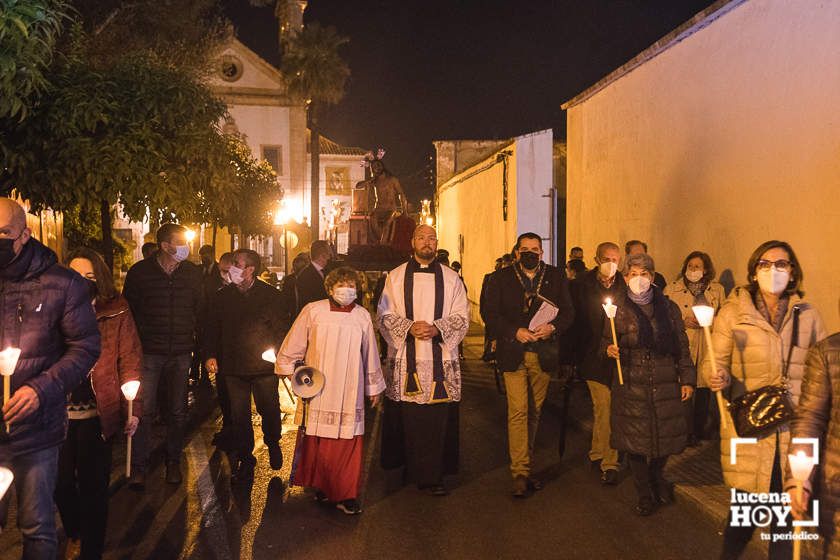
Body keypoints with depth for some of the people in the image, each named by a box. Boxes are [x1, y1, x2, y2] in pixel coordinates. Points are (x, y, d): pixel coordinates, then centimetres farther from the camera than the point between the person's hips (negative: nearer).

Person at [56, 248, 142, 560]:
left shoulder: (116, 312, -2)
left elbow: (130, 361, -4)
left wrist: (133, 409, -11)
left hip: (98, 414, -2)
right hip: (57, 413, 3)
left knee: (92, 484, 6)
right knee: (60, 481, 11)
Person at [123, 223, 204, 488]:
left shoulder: (193, 272, 5)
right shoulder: (139, 272, -2)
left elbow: (200, 308, 13)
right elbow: (128, 309, 5)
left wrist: (190, 335, 7)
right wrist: (137, 341, 1)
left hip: (181, 352, 2)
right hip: (149, 351, -2)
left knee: (178, 411, 9)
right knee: (144, 410, -4)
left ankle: (173, 461, 23)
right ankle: (138, 466, 8)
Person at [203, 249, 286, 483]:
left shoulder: (270, 295, -3)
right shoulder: (222, 296, 5)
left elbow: (281, 329, -1)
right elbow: (213, 328, 10)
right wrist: (210, 355, -1)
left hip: (264, 367, -2)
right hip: (233, 367, 2)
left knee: (270, 411, 8)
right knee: (239, 416, 6)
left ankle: (273, 444, 37)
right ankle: (245, 460, 21)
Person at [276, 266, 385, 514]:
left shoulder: (362, 316, 4)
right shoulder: (313, 311, -4)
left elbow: (370, 355, 12)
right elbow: (292, 346, 6)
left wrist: (374, 387, 17)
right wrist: (290, 370, 4)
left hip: (349, 392, 1)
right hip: (318, 389, -1)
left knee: (348, 444, 0)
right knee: (317, 441, 5)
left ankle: (346, 495, 10)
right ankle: (320, 486, 25)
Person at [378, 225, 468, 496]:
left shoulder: (451, 278, 9)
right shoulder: (396, 277, 9)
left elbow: (462, 318, 4)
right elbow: (384, 315, 3)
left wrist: (436, 328, -14)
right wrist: (409, 327, -14)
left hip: (440, 361, 0)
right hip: (404, 360, 0)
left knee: (437, 419, -2)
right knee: (406, 418, 2)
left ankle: (431, 475, 6)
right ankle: (406, 466, 19)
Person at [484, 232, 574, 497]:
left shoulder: (556, 277, 8)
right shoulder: (501, 279, 2)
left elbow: (568, 312, 5)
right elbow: (491, 314, -2)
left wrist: (552, 327, -14)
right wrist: (515, 332, -16)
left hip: (543, 353, 3)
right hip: (514, 354, -2)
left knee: (535, 411, 12)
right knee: (518, 411, -8)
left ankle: (526, 463, 27)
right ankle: (520, 472, -3)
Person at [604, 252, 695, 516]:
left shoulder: (668, 308, 5)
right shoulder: (617, 308, 1)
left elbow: (682, 346, 8)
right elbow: (605, 341, 8)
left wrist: (687, 379, 3)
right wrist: (610, 349, -15)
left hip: (665, 383, 2)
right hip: (630, 383, -1)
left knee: (666, 435, 7)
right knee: (635, 440, 3)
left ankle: (657, 475, 38)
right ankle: (645, 494, 22)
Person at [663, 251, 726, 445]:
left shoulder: (717, 289, 10)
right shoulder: (672, 289, 4)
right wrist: (683, 321, -12)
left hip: (708, 347, 2)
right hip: (683, 347, -2)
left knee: (704, 389, 7)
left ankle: (700, 428, 23)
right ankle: (688, 433, 7)